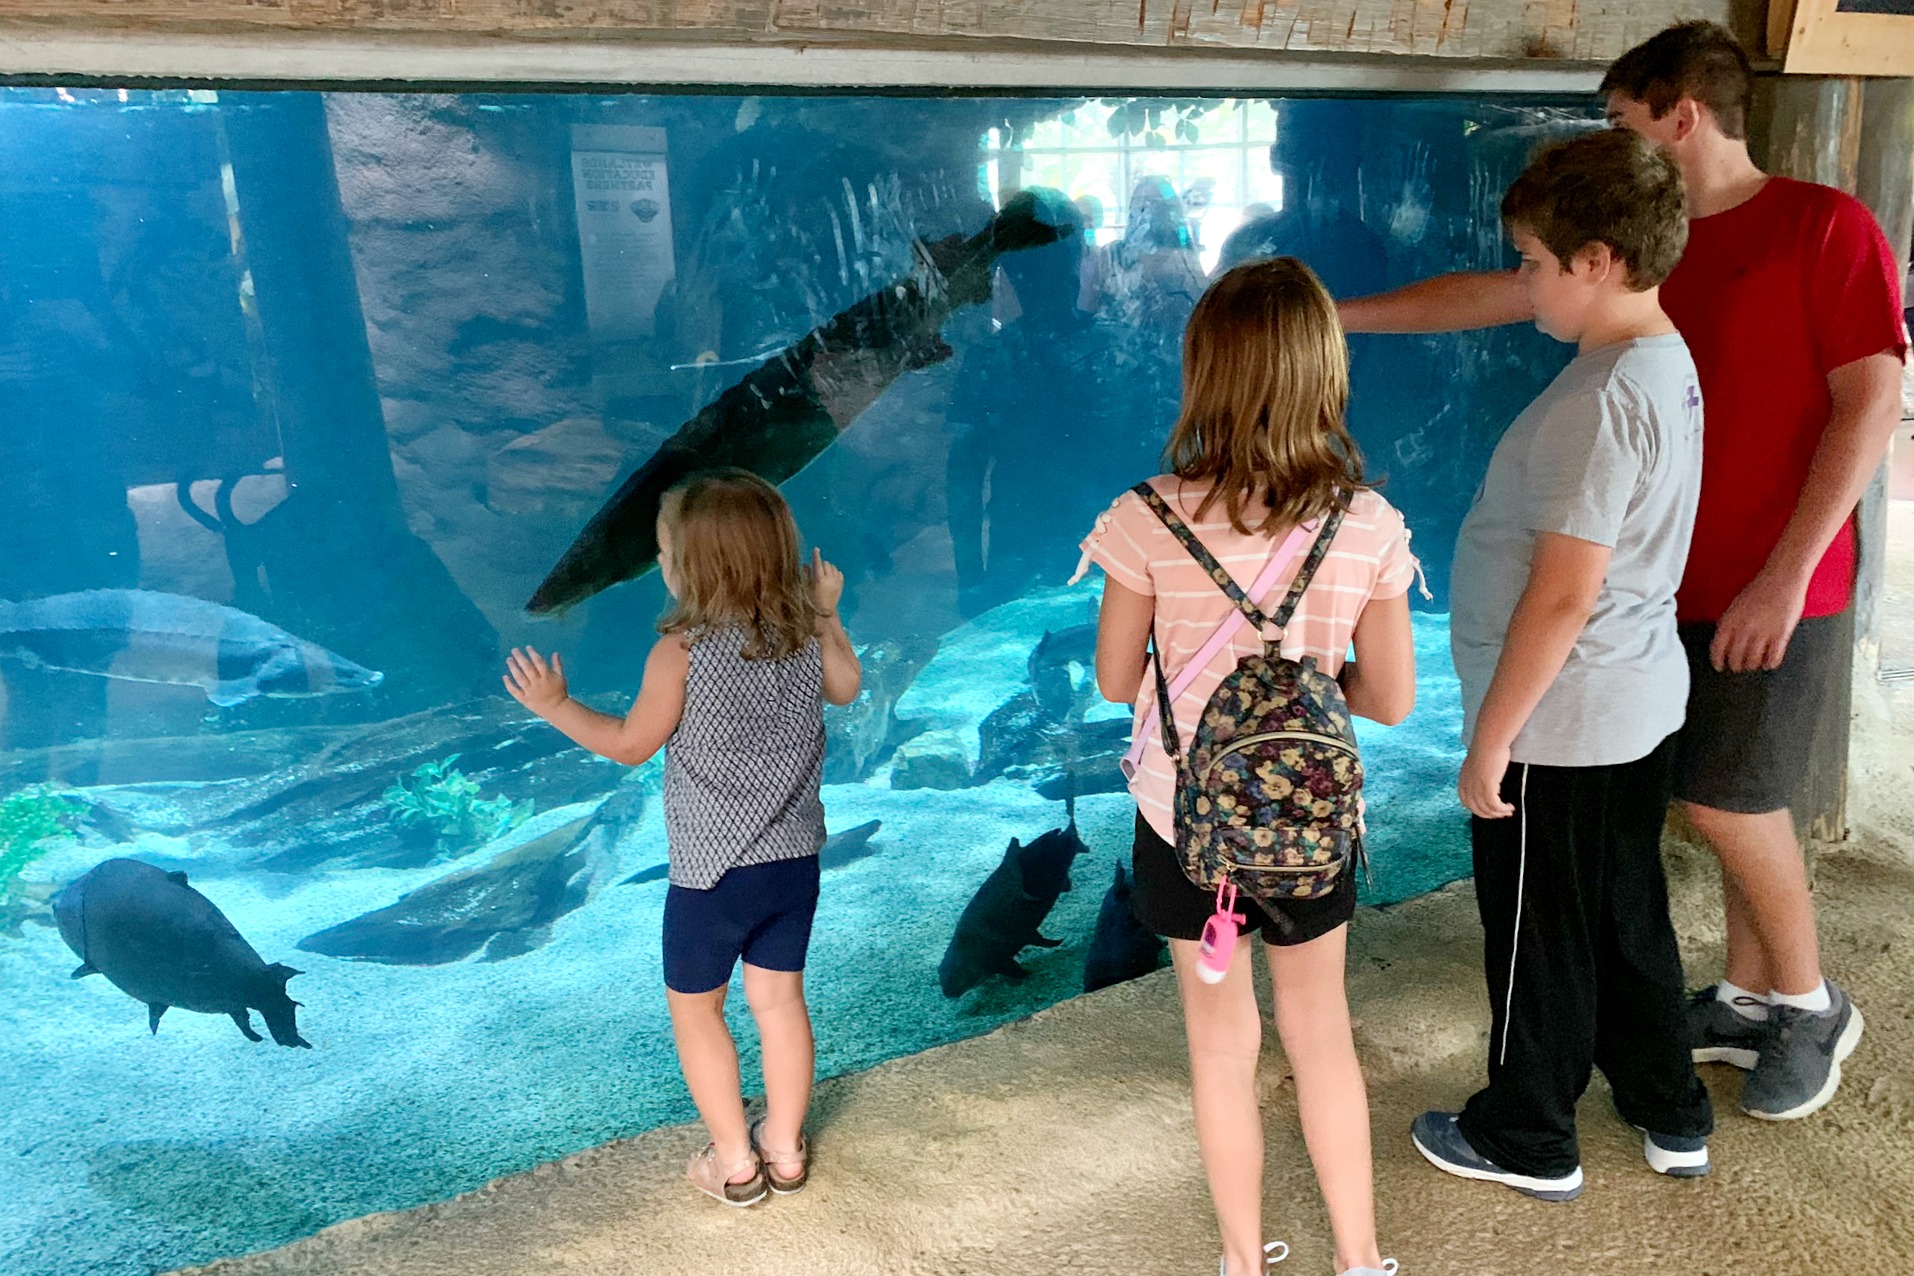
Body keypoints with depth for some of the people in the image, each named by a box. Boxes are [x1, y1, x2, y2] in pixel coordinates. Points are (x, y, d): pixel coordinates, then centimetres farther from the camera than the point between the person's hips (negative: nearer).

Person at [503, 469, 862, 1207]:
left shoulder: (681, 652, -20)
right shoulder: (804, 633, -6)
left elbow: (630, 744, -7)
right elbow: (846, 689, 15)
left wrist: (554, 705, 4)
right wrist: (826, 614, 25)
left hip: (712, 868, -5)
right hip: (795, 858, 5)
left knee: (694, 1007, 15)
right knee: (779, 998, 18)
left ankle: (734, 1161, 23)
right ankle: (785, 1148, 30)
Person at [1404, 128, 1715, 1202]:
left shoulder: (1600, 401, -26)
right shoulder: (1670, 365, 5)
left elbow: (1562, 597, -26)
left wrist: (1490, 742, -19)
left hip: (1562, 723, -9)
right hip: (1643, 707, 9)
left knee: (1538, 937, 9)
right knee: (1627, 913, 23)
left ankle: (1528, 1140, 29)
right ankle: (1671, 1114, 40)